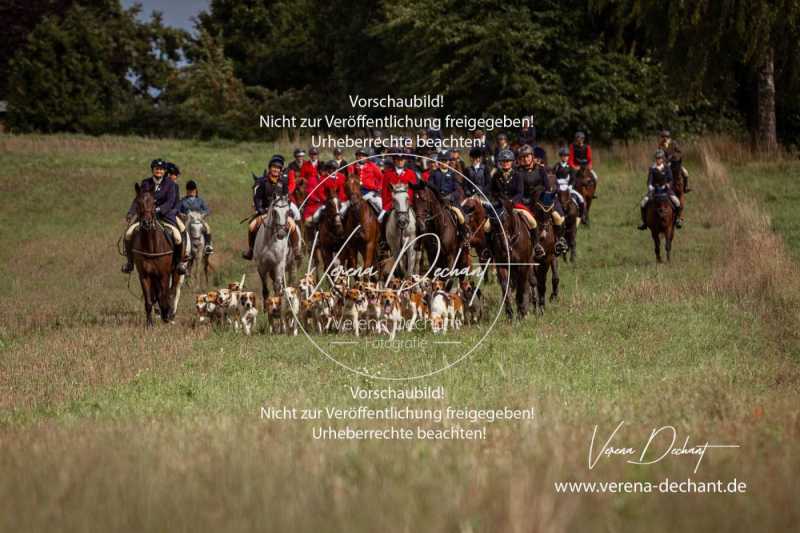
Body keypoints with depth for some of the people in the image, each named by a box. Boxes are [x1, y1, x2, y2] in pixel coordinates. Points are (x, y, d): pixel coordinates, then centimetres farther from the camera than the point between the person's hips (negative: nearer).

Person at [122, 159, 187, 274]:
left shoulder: (170, 184, -1)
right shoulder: (145, 183, 8)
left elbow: (170, 203, -11)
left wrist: (159, 210, -27)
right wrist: (130, 213, -10)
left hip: (166, 215, -3)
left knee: (177, 237, -26)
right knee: (129, 233, -17)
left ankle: (181, 261, 1)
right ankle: (129, 260, 5)